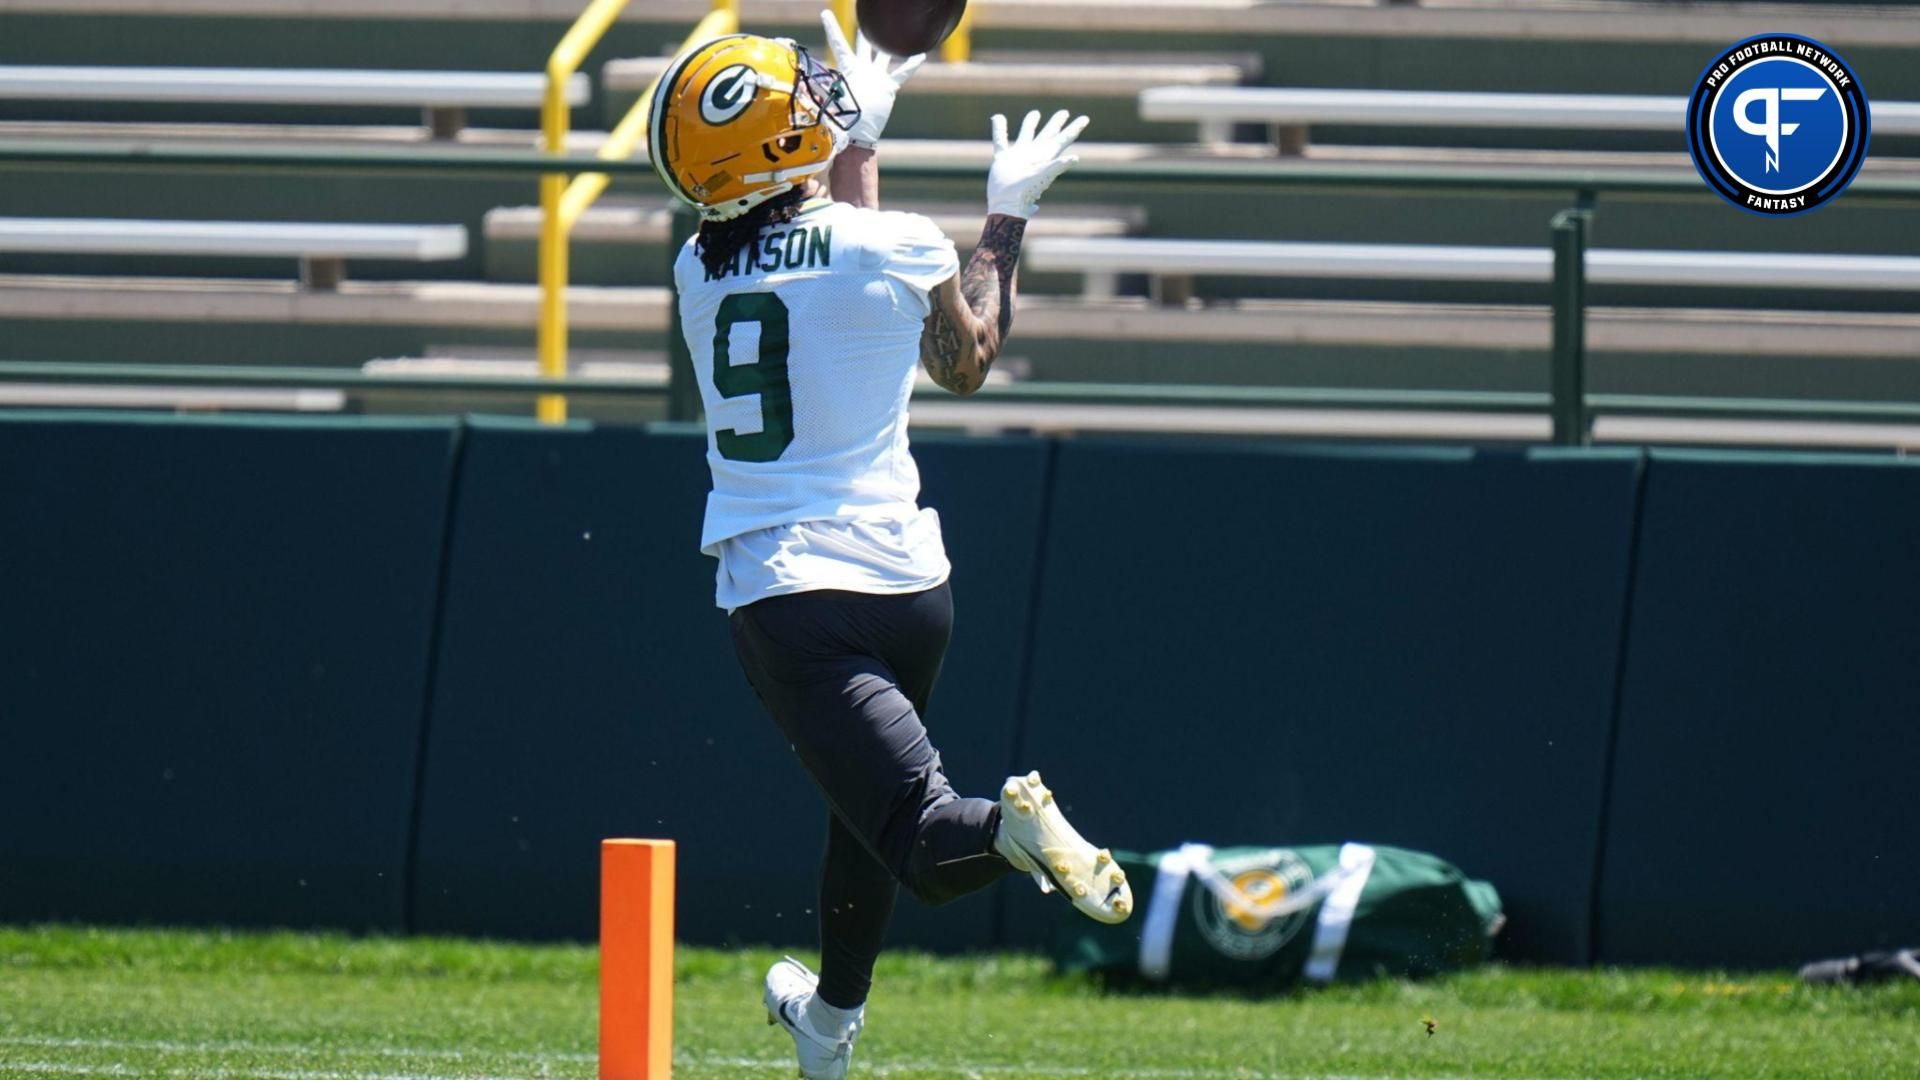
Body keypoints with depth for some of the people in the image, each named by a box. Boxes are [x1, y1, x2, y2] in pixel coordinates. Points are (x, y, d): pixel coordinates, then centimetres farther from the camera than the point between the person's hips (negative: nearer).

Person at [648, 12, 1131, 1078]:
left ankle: (1007, 827, -44)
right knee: (864, 797, 28)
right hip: (903, 579, 1)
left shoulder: (699, 266, 2)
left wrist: (856, 136, 40)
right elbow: (966, 360, 16)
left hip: (780, 592, -1)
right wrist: (1007, 216, 27)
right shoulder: (900, 249, -6)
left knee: (922, 836, -10)